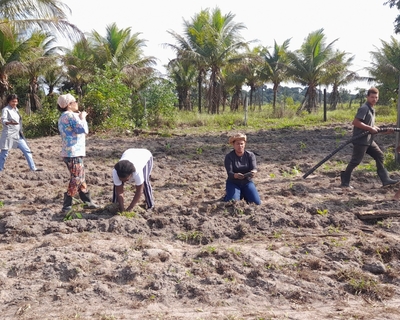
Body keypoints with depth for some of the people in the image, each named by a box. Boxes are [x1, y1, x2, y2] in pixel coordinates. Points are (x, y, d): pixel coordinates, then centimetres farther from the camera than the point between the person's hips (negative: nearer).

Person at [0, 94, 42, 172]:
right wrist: (10, 122, -43)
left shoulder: (16, 109, 14)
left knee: (27, 150, 7)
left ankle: (33, 168, 13)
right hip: (8, 135, -8)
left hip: (18, 135, 8)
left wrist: (21, 131, 20)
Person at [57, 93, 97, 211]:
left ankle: (87, 202, 22)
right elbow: (84, 129, -19)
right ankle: (67, 206, -3)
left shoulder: (63, 117, 19)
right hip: (73, 153, -11)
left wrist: (80, 118, 15)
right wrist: (82, 118, -3)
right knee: (76, 180, -7)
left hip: (70, 152, 11)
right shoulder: (71, 115, -14)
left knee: (81, 178, 15)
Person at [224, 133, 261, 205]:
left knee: (257, 203, -14)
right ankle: (228, 195, 12)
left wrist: (253, 172, -44)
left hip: (247, 182, 2)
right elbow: (229, 173, -22)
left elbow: (254, 168, -18)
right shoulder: (229, 156, -12)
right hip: (233, 183, -2)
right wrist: (236, 175, -46)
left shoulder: (250, 155, -5)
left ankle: (244, 195, 18)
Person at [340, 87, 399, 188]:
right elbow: (355, 122, -24)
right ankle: (344, 181, 8)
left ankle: (385, 179, 16)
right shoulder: (364, 108, -15)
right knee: (355, 161, -4)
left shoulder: (372, 109, 15)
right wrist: (370, 128, -20)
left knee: (379, 155, 11)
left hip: (369, 140, 10)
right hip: (360, 140, -10)